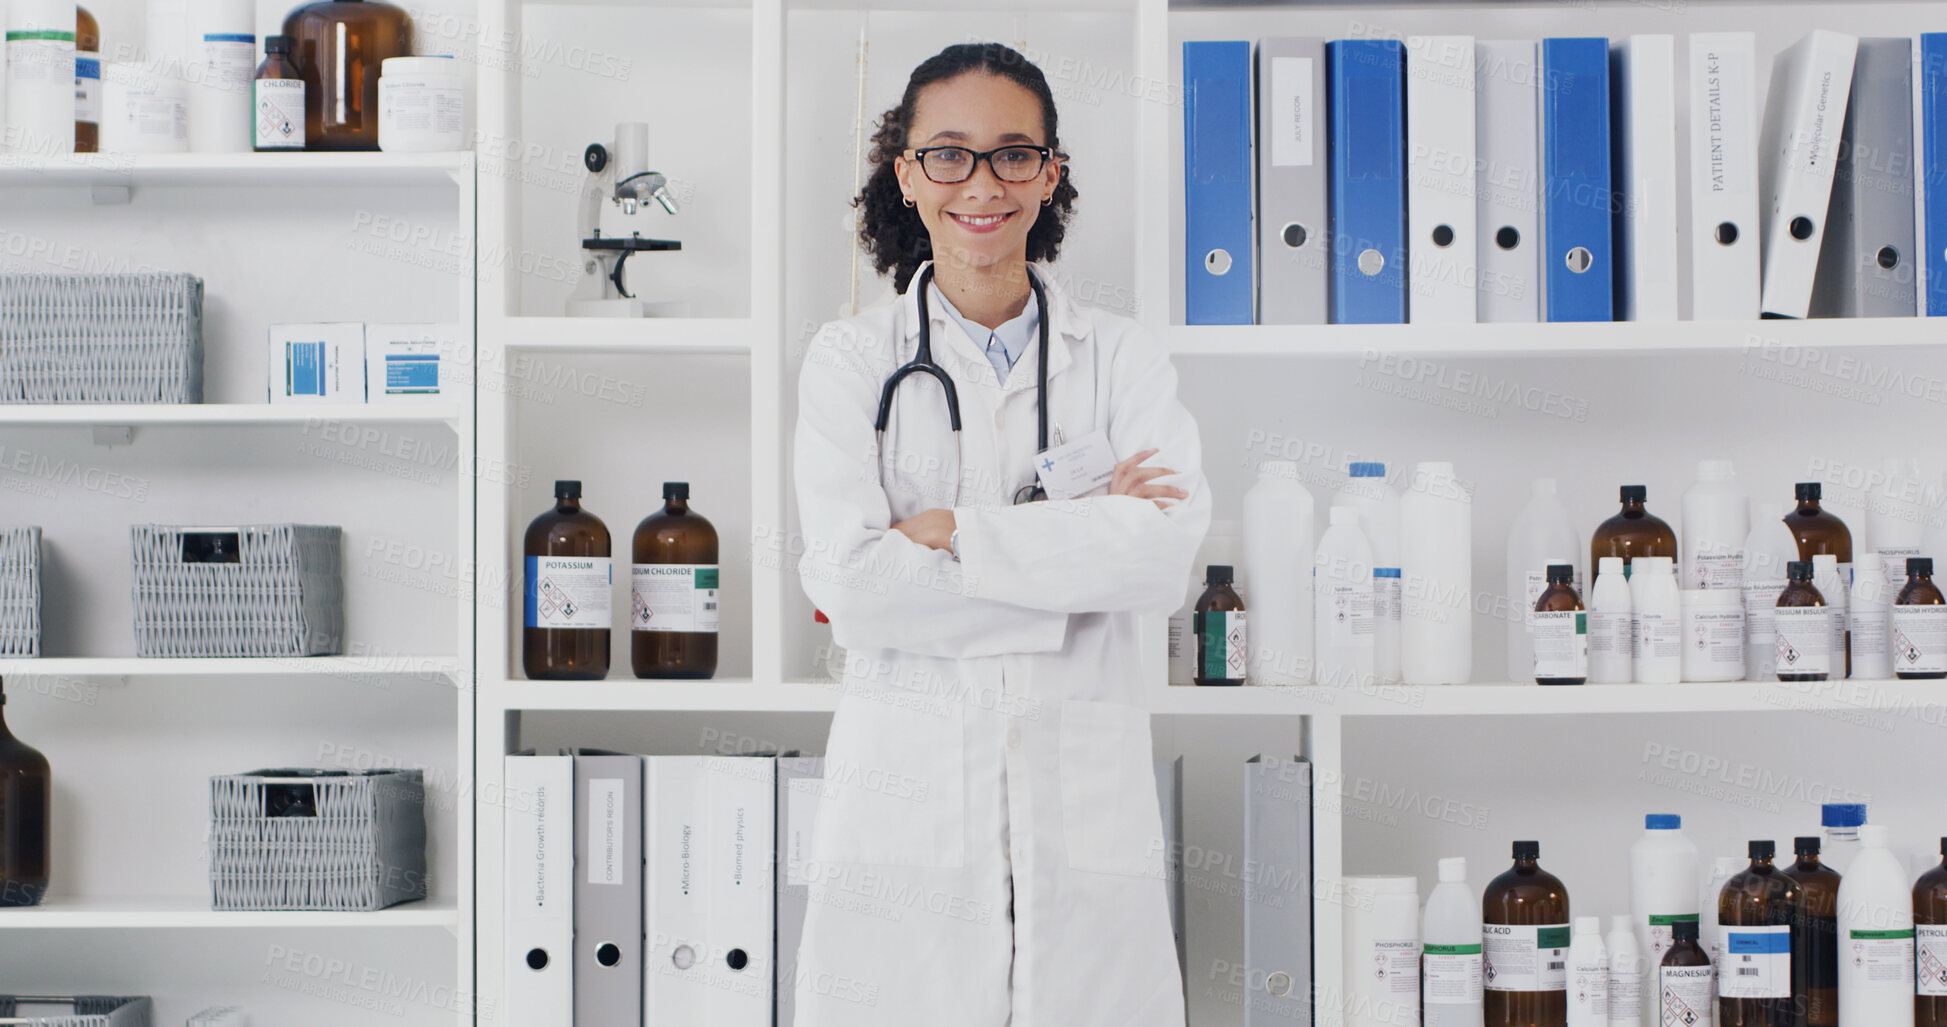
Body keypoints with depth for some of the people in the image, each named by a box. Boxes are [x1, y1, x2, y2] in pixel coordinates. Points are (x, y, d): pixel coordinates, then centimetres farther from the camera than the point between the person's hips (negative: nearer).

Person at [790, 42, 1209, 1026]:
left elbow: (1165, 554, -9)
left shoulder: (1123, 357, 8)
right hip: (906, 806, -1)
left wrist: (950, 532, -11)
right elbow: (851, 586, -9)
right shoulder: (850, 359, 4)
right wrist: (1081, 538, -8)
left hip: (1086, 807, 1)